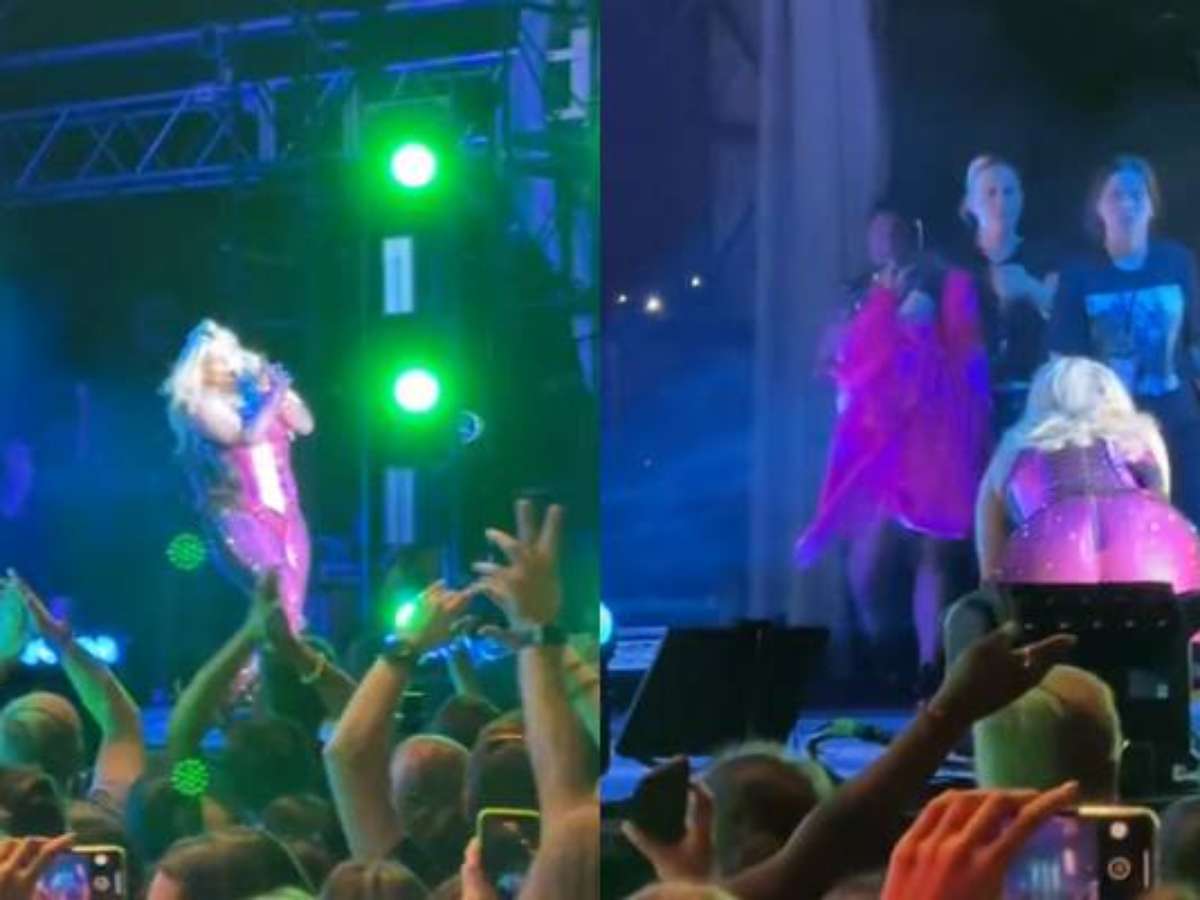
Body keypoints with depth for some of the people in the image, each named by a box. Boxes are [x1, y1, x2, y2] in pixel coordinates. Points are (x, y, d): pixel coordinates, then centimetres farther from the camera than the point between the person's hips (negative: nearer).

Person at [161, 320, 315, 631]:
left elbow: (304, 425, 9)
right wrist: (275, 397, -8)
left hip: (284, 511, 6)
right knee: (278, 606, -21)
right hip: (239, 513, -6)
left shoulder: (254, 391, 11)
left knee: (291, 609, 0)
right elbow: (244, 436, -15)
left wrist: (280, 391, -4)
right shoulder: (197, 406, -3)